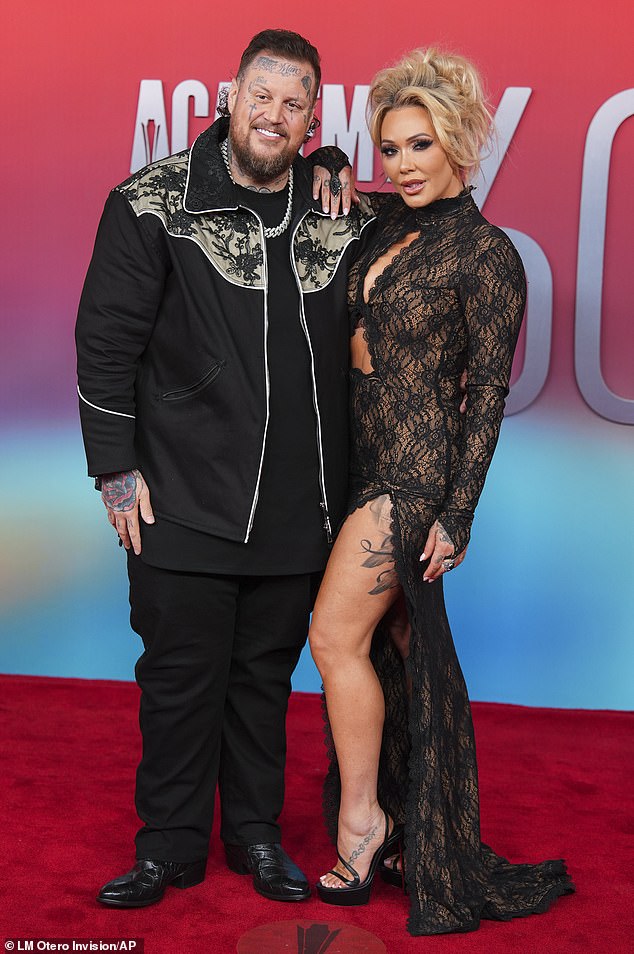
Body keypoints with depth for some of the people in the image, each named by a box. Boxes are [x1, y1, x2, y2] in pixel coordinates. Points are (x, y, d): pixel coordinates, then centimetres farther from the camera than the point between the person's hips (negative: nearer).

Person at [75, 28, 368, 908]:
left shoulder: (341, 216, 6)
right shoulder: (154, 203, -4)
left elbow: (359, 347, 15)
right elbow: (107, 341, -3)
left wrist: (347, 474, 12)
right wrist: (116, 470, -6)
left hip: (299, 505, 3)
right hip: (185, 502, -3)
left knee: (267, 672, 15)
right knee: (181, 675, 7)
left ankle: (257, 833, 32)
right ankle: (171, 846, 25)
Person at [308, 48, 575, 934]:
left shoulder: (486, 253, -9)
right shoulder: (386, 221, 10)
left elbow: (489, 391, -11)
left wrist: (456, 513, -14)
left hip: (417, 469, -7)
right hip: (371, 460, 7)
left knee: (336, 636, -7)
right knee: (401, 647, 12)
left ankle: (360, 825, 10)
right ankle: (424, 838, 25)